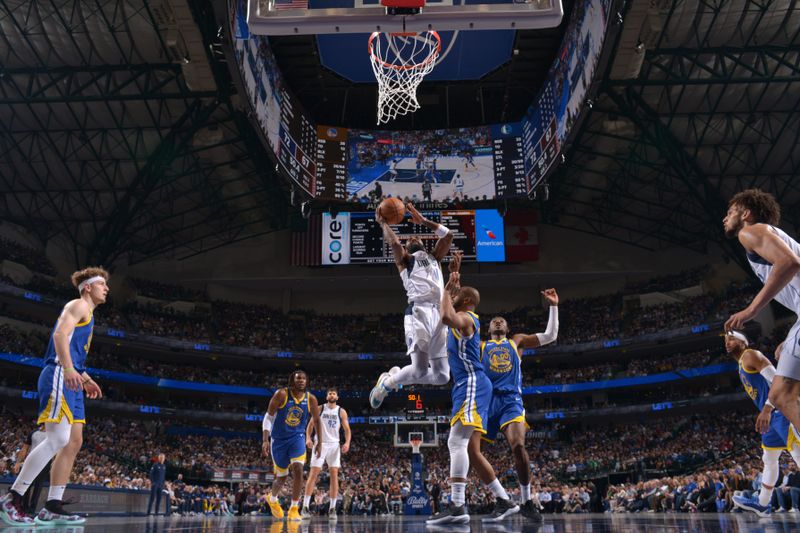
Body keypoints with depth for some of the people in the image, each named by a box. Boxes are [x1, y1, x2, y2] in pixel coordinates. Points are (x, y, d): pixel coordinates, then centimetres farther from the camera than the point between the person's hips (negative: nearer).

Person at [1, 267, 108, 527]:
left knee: (73, 443, 4)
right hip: (59, 377, -10)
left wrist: (85, 379, 27)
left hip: (70, 380, 10)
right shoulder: (79, 305, -1)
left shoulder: (87, 314, 27)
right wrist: (68, 369, -29)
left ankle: (52, 507, 4)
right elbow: (60, 334, -17)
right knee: (58, 439, -17)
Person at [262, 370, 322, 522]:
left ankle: (294, 509, -9)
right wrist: (265, 440, -19)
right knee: (282, 476, 9)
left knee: (298, 469, -21)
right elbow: (268, 417, -11)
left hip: (297, 438, 1)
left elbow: (316, 420, 7)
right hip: (278, 439, -1)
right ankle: (272, 498, 43)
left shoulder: (311, 399, -7)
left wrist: (319, 442, 8)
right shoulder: (281, 394, -14)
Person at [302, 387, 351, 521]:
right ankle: (305, 507, -3)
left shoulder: (341, 412, 5)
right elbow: (311, 425, 5)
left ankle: (332, 508, 2)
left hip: (334, 445, 1)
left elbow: (347, 429, 4)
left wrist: (347, 442, -13)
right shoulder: (319, 409, 4)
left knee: (334, 474, -3)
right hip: (320, 443, -1)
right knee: (313, 473, -7)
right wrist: (308, 438, -12)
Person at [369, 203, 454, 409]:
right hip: (419, 312, -6)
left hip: (438, 314, 6)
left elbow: (448, 235, 27)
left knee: (442, 376, 3)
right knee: (419, 371, -15)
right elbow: (394, 242, -1)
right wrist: (383, 222, 14)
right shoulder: (405, 260, 17)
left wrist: (423, 221, 29)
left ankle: (397, 375, 25)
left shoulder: (434, 257, 32)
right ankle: (386, 383, 15)